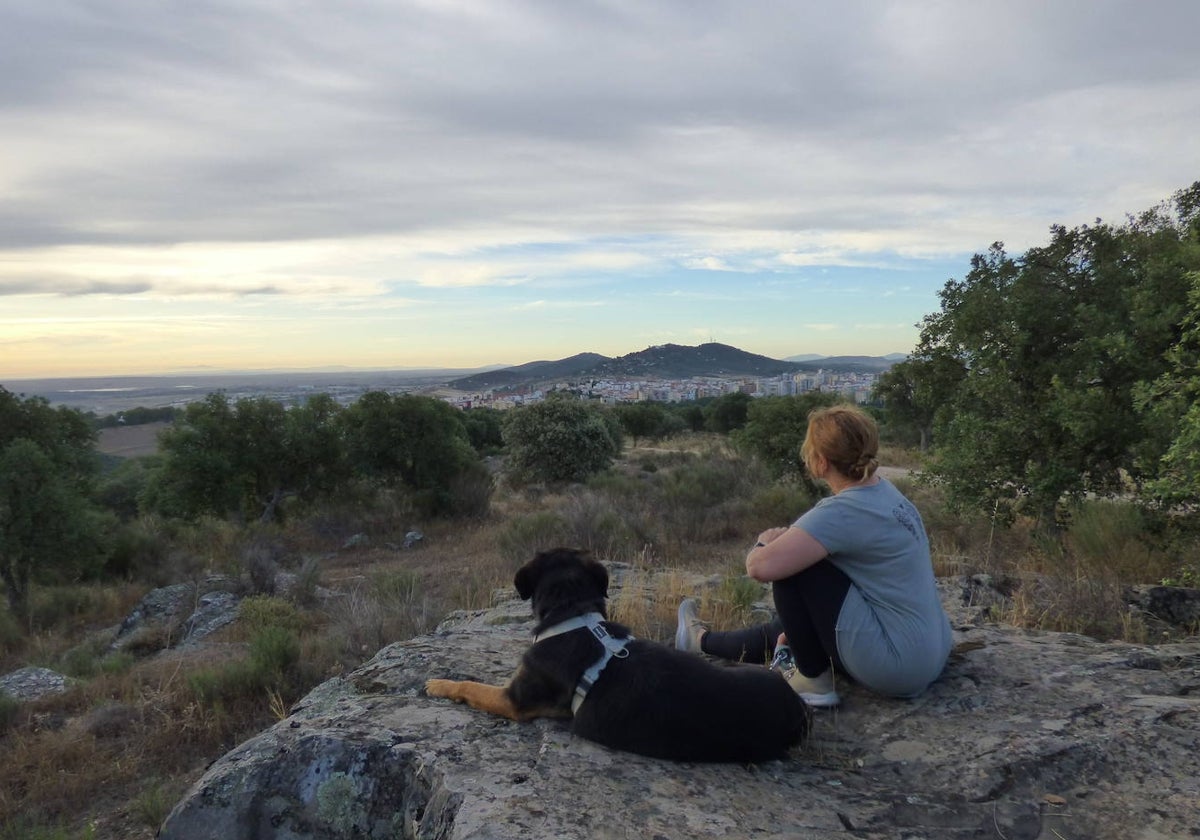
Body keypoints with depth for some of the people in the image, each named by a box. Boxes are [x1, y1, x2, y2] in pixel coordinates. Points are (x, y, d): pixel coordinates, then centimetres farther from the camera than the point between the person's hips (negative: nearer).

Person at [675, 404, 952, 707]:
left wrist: (765, 542, -7)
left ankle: (813, 680, 6)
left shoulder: (842, 511, -23)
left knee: (791, 567, -9)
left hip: (896, 665, -10)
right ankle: (703, 640, 44)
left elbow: (761, 567, -29)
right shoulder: (883, 491, 4)